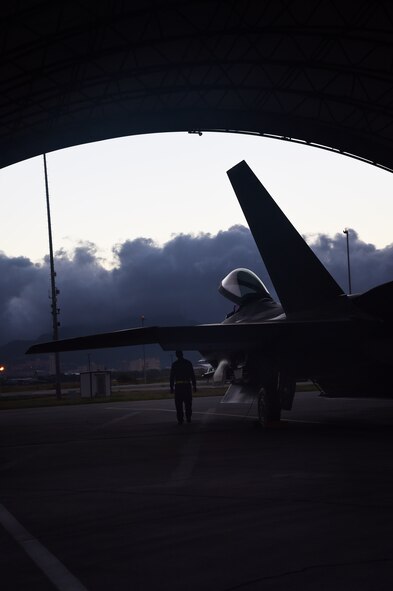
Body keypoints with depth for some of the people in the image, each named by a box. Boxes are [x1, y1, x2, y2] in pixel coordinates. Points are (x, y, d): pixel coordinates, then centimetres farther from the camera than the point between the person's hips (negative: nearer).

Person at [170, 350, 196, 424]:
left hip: (178, 386, -1)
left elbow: (172, 376, -2)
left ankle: (180, 420, -2)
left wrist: (171, 387, 2)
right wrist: (194, 386, 6)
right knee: (188, 403, 12)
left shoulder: (174, 364, 0)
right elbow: (192, 375, 3)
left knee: (179, 404, 3)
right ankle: (188, 418, 8)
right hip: (187, 385, 1)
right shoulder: (188, 363, 3)